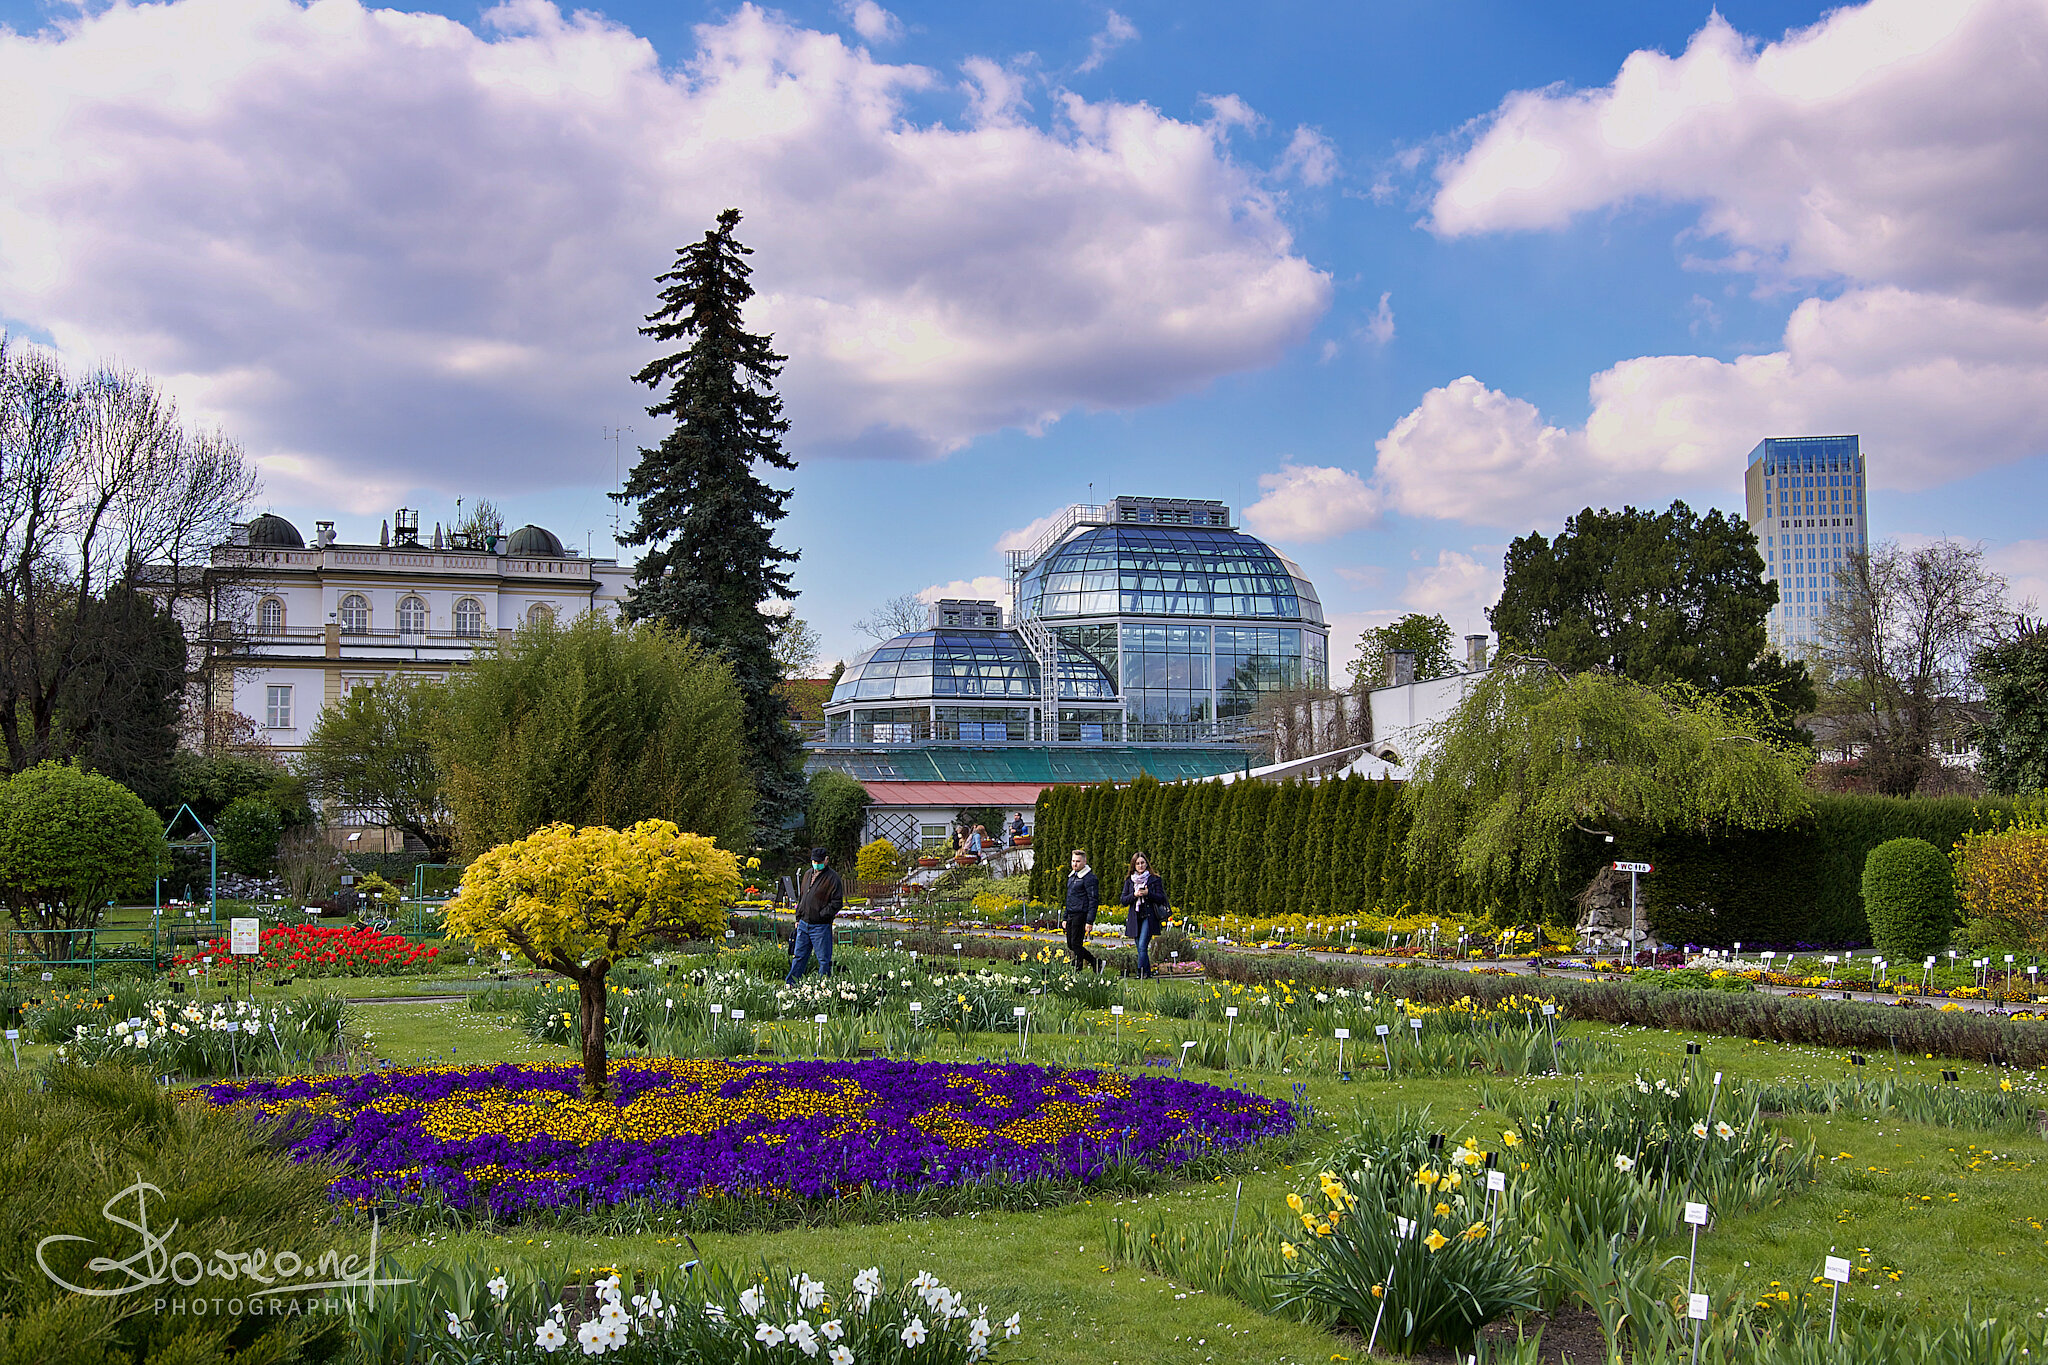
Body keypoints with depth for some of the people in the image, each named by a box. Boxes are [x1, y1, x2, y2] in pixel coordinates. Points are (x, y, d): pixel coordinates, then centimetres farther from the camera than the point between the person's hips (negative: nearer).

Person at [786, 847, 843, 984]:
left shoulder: (832, 878, -9)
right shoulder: (808, 874, 14)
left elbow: (837, 903, -13)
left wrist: (822, 915, -17)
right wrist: (798, 918, 17)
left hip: (821, 926, -7)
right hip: (803, 924, 7)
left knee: (824, 960, 1)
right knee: (799, 956, 12)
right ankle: (791, 984, 18)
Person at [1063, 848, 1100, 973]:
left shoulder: (1090, 878, -11)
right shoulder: (1072, 876, 17)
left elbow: (1093, 900, -14)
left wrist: (1089, 921, -20)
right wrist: (1065, 918, 21)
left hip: (1081, 915, -9)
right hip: (1071, 915, 9)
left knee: (1076, 944, -7)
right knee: (1070, 945, 9)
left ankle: (1077, 971, 2)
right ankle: (1095, 962, 20)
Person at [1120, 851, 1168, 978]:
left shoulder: (1155, 879, 3)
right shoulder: (1129, 881, 13)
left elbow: (1161, 898, -1)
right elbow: (1123, 900, 9)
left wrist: (1148, 893, -16)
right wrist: (1135, 895, -9)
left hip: (1149, 917, -4)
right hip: (1135, 918, 4)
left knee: (1142, 946, -18)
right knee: (1140, 949, 6)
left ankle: (1141, 971, -19)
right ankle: (1148, 972, 15)